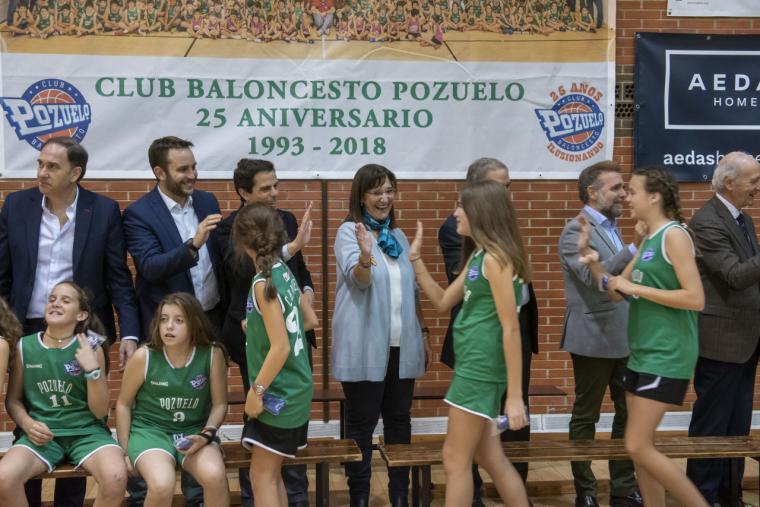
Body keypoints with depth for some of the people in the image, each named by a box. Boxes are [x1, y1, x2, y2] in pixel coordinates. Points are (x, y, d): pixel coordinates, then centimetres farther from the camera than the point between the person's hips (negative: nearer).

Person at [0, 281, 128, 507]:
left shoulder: (91, 347, -1)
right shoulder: (25, 347, 3)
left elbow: (100, 411, -1)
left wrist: (92, 369, -16)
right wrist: (27, 424, -8)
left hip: (86, 432, -1)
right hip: (42, 434, 1)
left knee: (115, 478, -32)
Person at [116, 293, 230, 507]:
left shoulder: (212, 355, -9)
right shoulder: (143, 357, -10)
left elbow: (219, 404, 2)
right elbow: (124, 404, 3)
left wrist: (206, 435, -15)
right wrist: (125, 450, 3)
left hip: (194, 430, 1)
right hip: (150, 429, -1)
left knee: (215, 476, -31)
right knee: (162, 485, -32)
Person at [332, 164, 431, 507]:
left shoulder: (398, 236, 13)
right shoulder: (349, 232, -6)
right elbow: (359, 280, -22)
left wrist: (422, 333, 16)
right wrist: (365, 257, -43)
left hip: (402, 345, 6)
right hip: (365, 347, -6)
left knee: (399, 419, 10)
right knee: (362, 422, 0)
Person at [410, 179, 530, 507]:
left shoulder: (495, 258, -16)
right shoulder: (476, 256, 13)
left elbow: (511, 329, -19)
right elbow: (443, 303, 20)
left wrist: (515, 396, -20)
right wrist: (416, 259, 13)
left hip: (481, 369, -10)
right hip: (472, 366, 10)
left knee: (455, 459, 0)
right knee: (490, 458, 15)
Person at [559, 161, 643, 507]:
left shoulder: (612, 229, 14)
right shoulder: (576, 230, -12)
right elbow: (594, 276, -26)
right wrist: (635, 247, -30)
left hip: (625, 339, 8)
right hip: (594, 339, -8)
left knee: (629, 413, 11)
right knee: (586, 416, 5)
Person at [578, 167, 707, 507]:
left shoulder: (674, 235, -13)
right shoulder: (648, 240, 13)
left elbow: (696, 299, -20)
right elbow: (617, 292, 18)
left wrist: (636, 288, -16)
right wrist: (589, 256, 4)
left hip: (666, 357, -9)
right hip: (641, 355, 9)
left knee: (638, 447, -10)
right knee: (641, 447, 10)